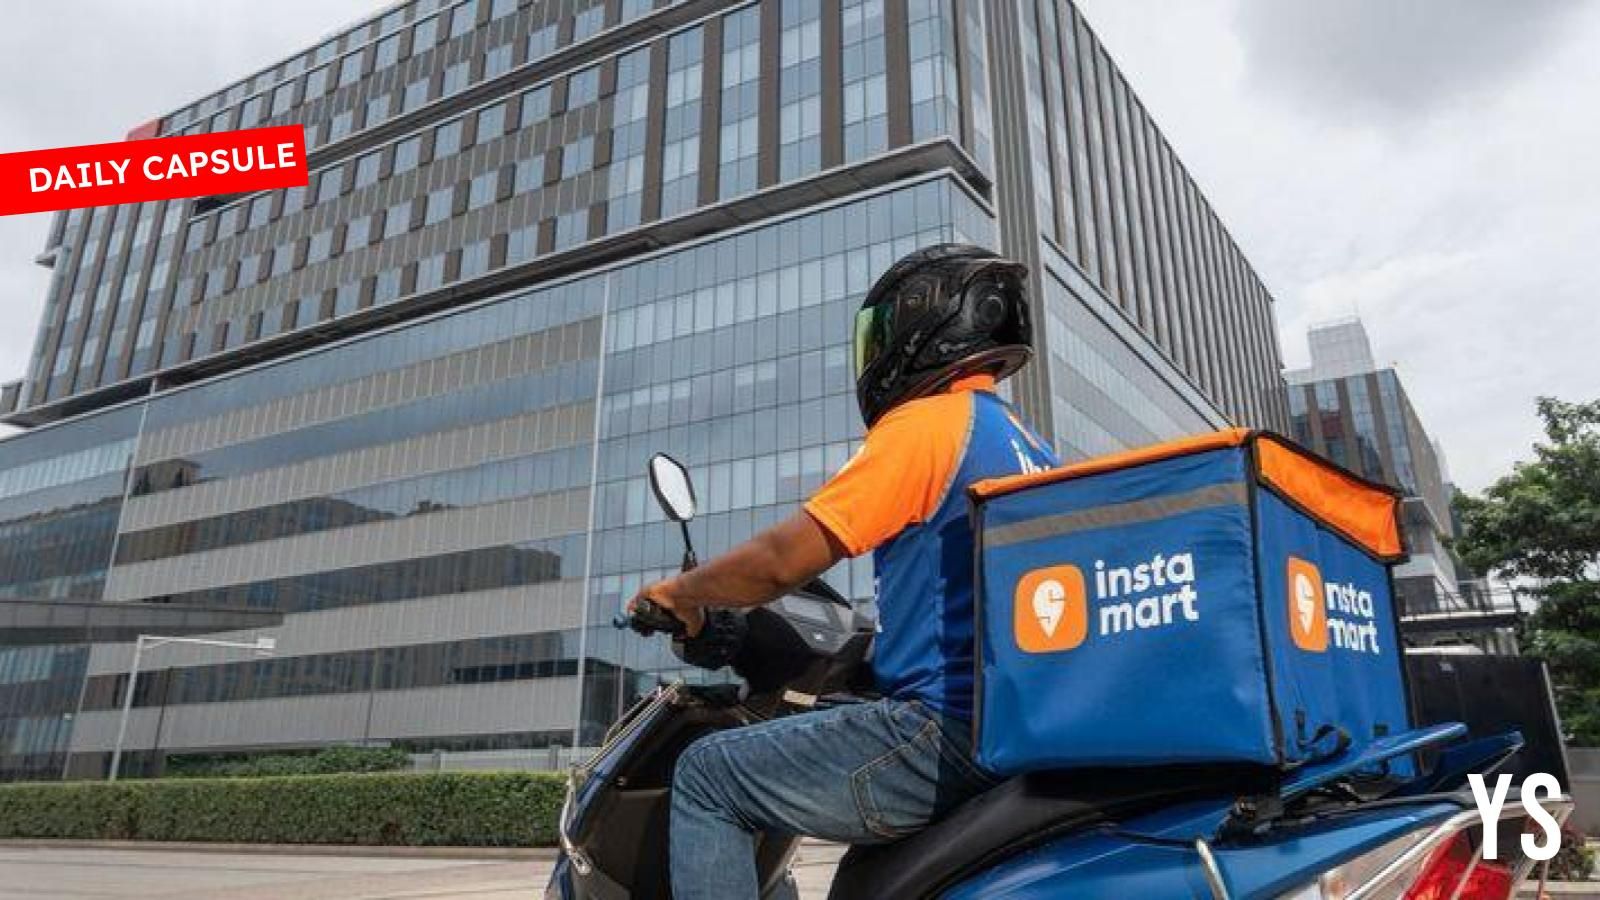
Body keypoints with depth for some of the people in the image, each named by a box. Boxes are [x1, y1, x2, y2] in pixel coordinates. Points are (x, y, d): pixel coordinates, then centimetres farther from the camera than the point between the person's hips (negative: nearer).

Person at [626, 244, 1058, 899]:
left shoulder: (925, 423, -10)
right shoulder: (1029, 446, 17)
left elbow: (784, 560, -13)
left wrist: (682, 591, 4)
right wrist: (871, 641, 33)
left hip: (945, 732, -9)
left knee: (707, 776, -1)